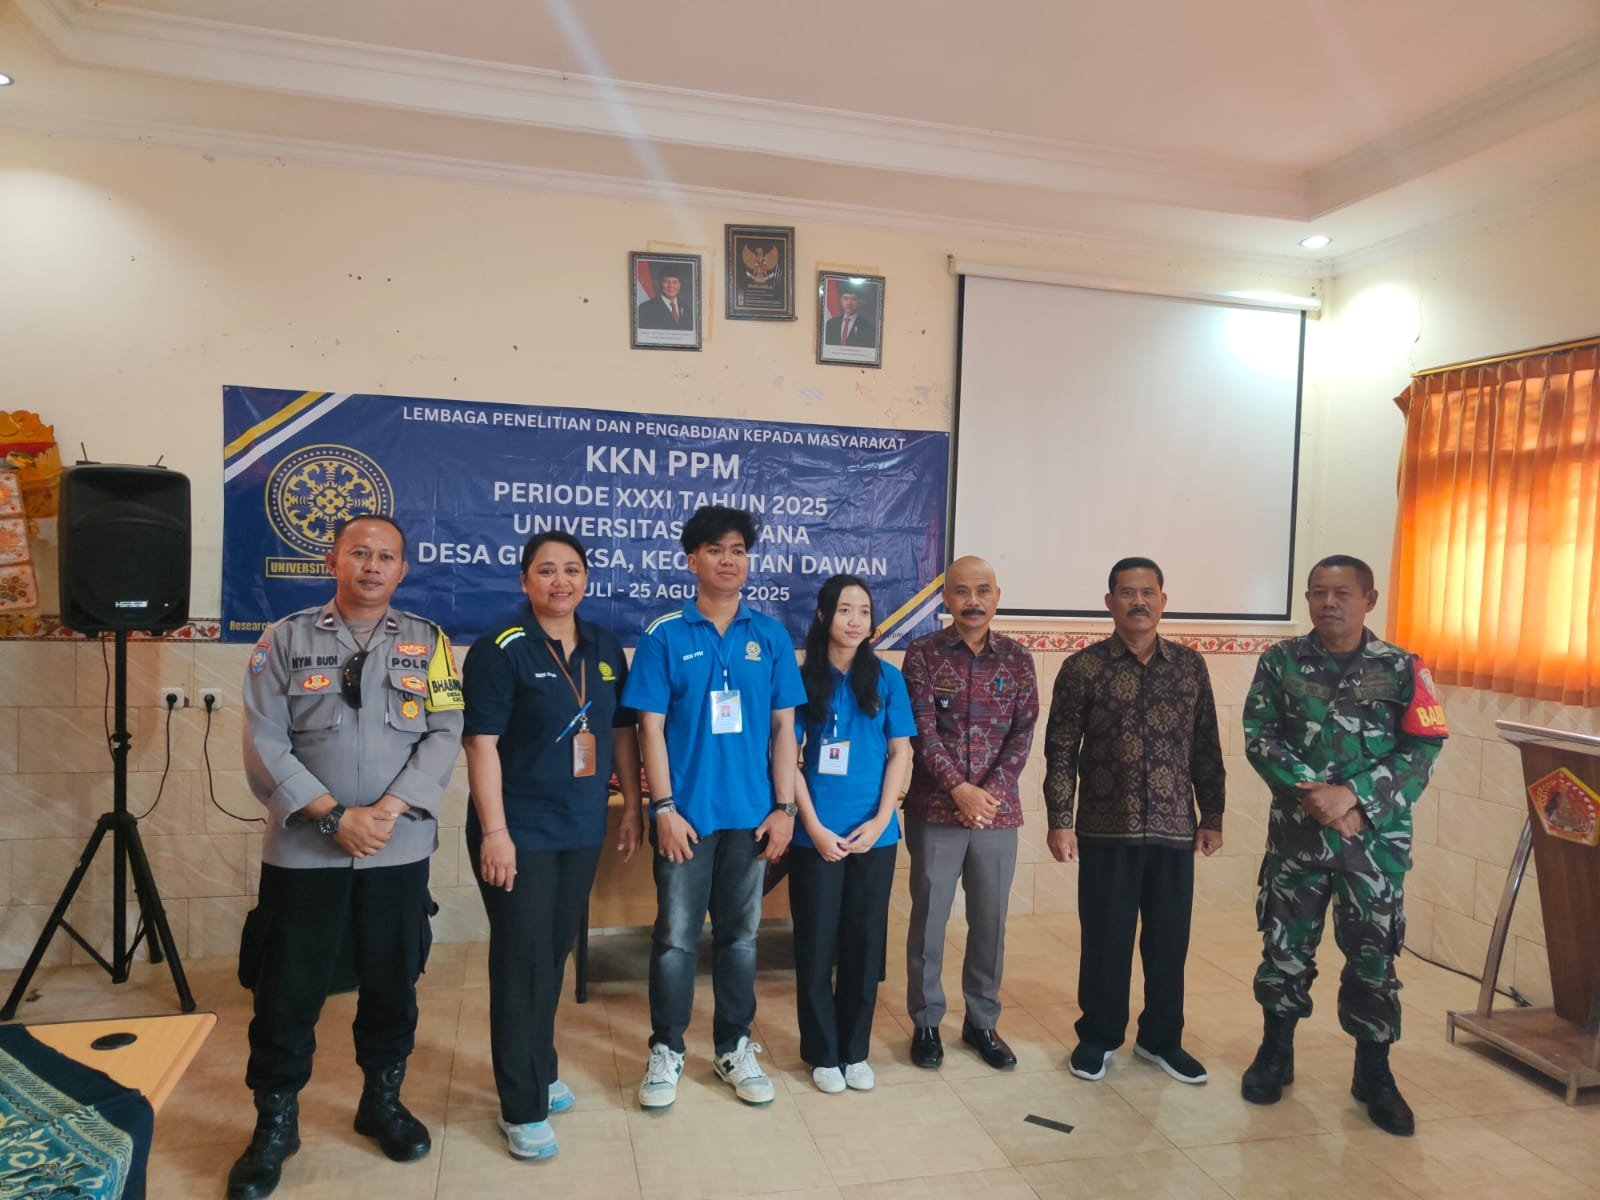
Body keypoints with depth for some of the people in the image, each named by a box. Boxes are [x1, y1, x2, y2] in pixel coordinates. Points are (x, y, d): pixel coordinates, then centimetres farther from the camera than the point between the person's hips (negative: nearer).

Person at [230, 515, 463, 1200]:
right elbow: (265, 745, -6)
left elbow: (445, 735, -3)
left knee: (393, 983, 13)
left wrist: (388, 811, -15)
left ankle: (382, 1100, 34)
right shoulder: (285, 640, 1)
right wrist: (335, 816, -14)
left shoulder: (428, 643, 4)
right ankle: (275, 1122, 28)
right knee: (287, 991, 8)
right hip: (303, 849, -1)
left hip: (399, 850, 1)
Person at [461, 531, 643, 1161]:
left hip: (582, 829, 6)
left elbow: (622, 730, 12)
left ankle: (539, 1071, 35)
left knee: (555, 954, 17)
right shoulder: (501, 649, -11)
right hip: (520, 832, -5)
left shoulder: (605, 648, 6)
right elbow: (481, 743, -15)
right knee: (521, 960, 1)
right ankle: (522, 1106, 15)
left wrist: (633, 805, 9)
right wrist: (494, 830, -19)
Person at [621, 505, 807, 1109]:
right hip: (687, 812, -2)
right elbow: (651, 727, -4)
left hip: (751, 813, 2)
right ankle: (666, 1050, 25)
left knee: (740, 934, 14)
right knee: (676, 936, 7)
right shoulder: (664, 635, -3)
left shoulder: (770, 635, 3)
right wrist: (664, 809, -10)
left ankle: (734, 1047, 30)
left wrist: (784, 807, 0)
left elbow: (783, 726, 4)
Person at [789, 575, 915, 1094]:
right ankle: (822, 1053, 23)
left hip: (874, 833, 2)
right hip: (816, 835, -1)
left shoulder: (887, 679, 3)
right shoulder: (803, 679, -2)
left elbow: (900, 753, 2)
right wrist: (814, 827, -10)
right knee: (816, 944, 6)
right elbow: (788, 758, -3)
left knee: (865, 943, 10)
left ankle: (855, 1050, 26)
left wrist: (879, 821, -8)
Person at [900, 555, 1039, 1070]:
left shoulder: (1017, 659, 5)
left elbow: (1023, 733, 0)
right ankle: (926, 1022, 22)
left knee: (990, 920, 11)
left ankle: (982, 1021, 28)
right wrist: (960, 790, -18)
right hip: (935, 809, -2)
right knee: (929, 918, 6)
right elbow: (922, 731, -9)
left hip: (998, 810, 2)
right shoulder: (923, 653, -2)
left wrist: (992, 791, -12)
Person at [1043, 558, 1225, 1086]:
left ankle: (1161, 1038, 30)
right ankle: (1097, 1037, 25)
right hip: (1106, 830, -2)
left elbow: (1206, 747, 10)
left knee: (1169, 940, 12)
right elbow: (1061, 750, -4)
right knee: (1105, 938, 7)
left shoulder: (1190, 666, 6)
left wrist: (1212, 816, 8)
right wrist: (1060, 820, -8)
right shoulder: (1083, 667, -4)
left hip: (1174, 829, 3)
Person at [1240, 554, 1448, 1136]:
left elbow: (1422, 750, -7)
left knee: (1373, 955, 7)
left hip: (1376, 838, -1)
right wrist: (1313, 795, -18)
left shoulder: (1401, 669, -1)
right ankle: (1275, 1053, 29)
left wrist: (1353, 796, -18)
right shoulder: (1280, 662, 1)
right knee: (1284, 946, 10)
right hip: (1296, 832, 1)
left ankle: (1374, 1072, 25)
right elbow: (1259, 737, -5)